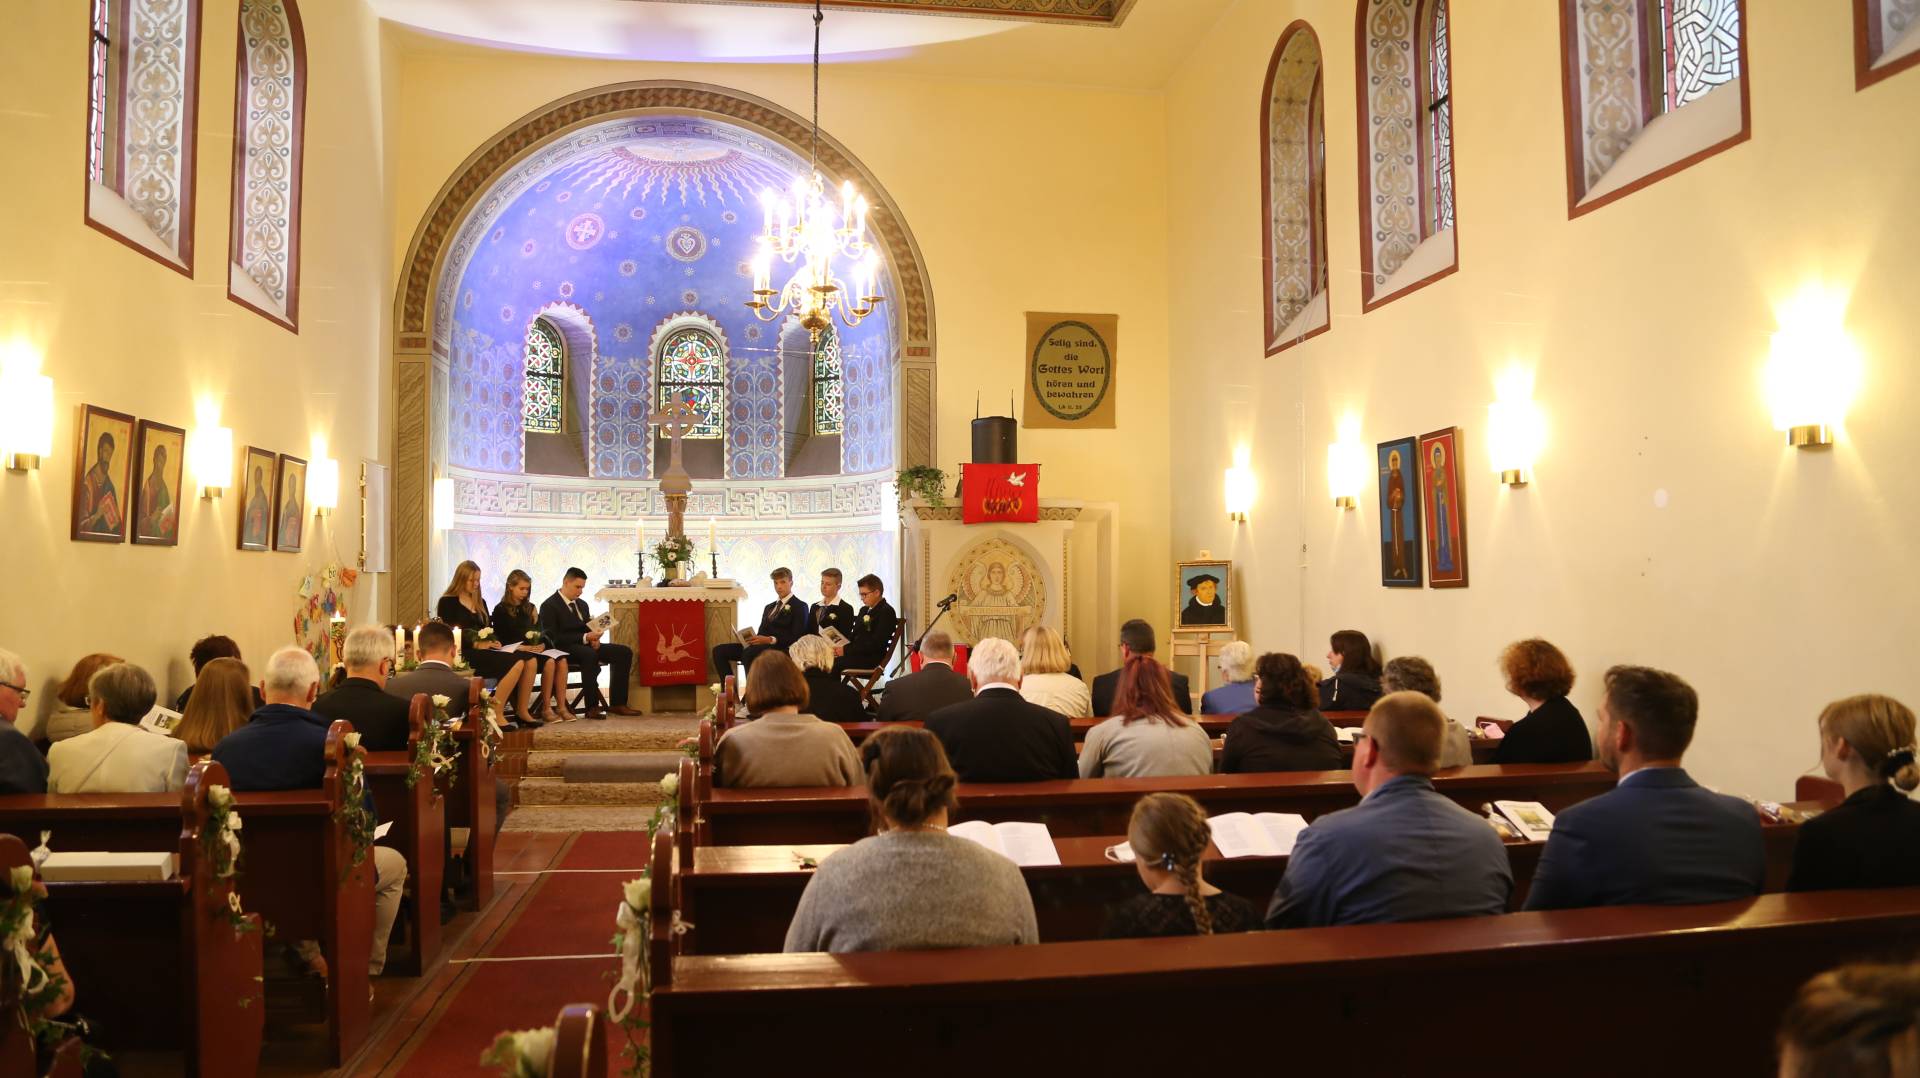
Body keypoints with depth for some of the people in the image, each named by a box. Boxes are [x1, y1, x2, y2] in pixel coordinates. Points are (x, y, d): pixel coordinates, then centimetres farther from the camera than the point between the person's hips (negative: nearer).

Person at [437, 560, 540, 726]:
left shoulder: (480, 602, 23)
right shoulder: (448, 602, 2)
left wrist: (494, 641, -1)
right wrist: (476, 644, -18)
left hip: (486, 650, 7)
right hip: (465, 654, -7)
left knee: (530, 661, -19)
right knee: (516, 663, -30)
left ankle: (522, 712, -15)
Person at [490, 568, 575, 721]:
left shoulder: (530, 608, 19)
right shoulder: (501, 610, 2)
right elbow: (499, 639, -5)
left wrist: (541, 644, -4)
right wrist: (523, 647, -16)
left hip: (534, 649, 5)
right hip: (515, 652, -5)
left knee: (562, 661, -25)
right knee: (549, 662, -32)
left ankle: (561, 706, -27)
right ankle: (546, 708, -25)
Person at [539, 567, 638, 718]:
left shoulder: (582, 605, 19)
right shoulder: (549, 606, -5)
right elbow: (554, 639, -15)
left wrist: (594, 639, -3)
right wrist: (585, 637, -22)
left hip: (586, 646, 8)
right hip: (564, 650, -8)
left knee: (624, 652, -10)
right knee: (590, 654, -40)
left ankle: (618, 703, -11)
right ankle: (592, 707, -35)